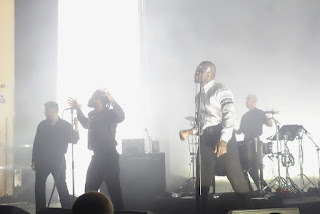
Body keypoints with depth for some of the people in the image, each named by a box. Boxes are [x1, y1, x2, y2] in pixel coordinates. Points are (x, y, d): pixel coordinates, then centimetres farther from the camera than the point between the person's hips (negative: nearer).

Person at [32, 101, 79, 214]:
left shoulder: (66, 125, -1)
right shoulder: (42, 125, 6)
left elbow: (74, 140, -2)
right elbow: (36, 143, 10)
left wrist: (76, 127, -17)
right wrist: (34, 160, 9)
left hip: (58, 161, -3)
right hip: (42, 161, 3)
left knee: (61, 186, -6)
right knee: (39, 187, 6)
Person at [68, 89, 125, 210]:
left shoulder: (110, 114, -8)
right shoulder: (93, 115, 14)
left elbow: (120, 117, -30)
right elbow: (86, 124, 35)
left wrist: (112, 102, -44)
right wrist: (78, 109, 32)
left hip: (109, 157, -8)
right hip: (97, 157, 8)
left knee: (114, 189, -8)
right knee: (89, 189, 12)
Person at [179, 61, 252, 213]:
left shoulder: (220, 91, -3)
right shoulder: (199, 96, 22)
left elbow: (229, 115, -14)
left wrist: (223, 141, -26)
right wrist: (189, 132, 10)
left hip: (222, 138, -7)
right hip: (205, 139, 7)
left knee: (236, 177, -9)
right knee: (201, 181, 5)